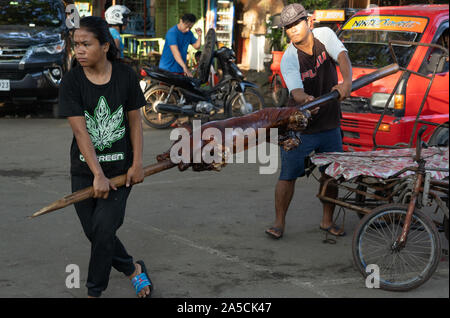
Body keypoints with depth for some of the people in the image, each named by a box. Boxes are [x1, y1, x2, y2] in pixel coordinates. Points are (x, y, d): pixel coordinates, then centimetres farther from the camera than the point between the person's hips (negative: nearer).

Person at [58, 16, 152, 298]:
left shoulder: (126, 76, -6)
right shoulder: (72, 82, -9)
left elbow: (135, 121, 1)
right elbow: (80, 130, -15)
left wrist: (137, 163, -4)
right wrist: (98, 175, -21)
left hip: (120, 166, -1)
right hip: (85, 169, 1)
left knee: (104, 228, -12)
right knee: (94, 232, 6)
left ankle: (95, 290, 5)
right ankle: (133, 270, 31)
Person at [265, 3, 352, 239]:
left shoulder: (324, 35, -6)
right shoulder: (289, 59, -15)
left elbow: (342, 57, -21)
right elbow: (296, 91, -27)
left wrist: (347, 81, -41)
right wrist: (306, 99, -51)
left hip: (330, 124, 3)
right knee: (288, 175, -3)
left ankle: (327, 221, 25)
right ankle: (279, 222, 11)